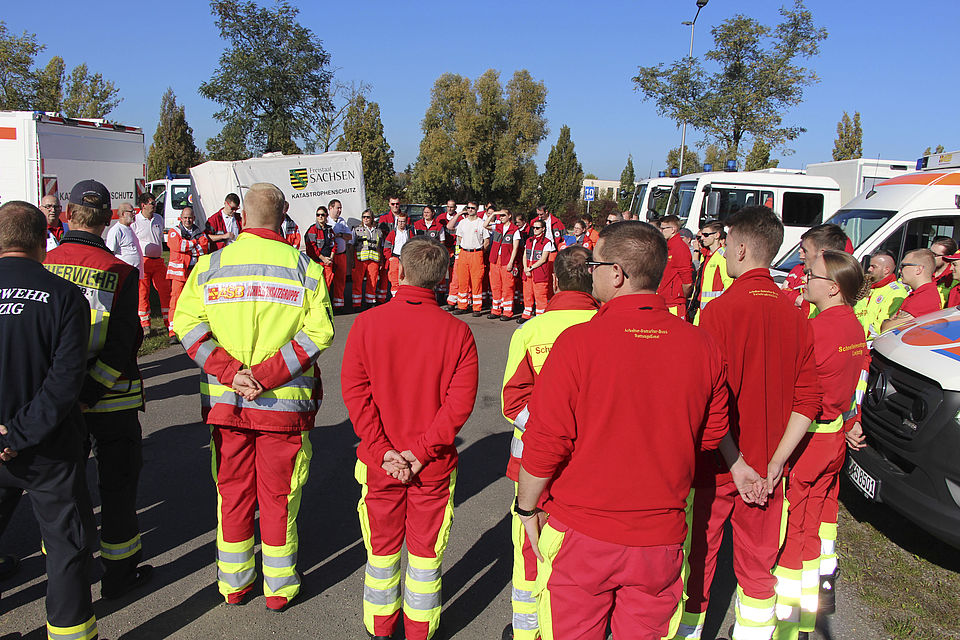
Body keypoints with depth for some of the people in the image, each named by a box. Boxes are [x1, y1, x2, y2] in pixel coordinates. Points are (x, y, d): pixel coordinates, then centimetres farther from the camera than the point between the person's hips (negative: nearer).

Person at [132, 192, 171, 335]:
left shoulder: (159, 219, 12)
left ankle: (168, 323, 10)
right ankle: (145, 325, 10)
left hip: (158, 261, 5)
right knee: (142, 294, 0)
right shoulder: (135, 221, -6)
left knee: (165, 291, 2)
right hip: (142, 262, -5)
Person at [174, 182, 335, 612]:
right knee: (278, 495, 10)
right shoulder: (305, 267, -3)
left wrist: (231, 373, -12)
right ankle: (279, 588, 23)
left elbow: (188, 325, -7)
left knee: (232, 491, 16)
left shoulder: (209, 265, 2)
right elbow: (318, 332, -13)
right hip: (285, 403, -2)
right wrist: (267, 375, -14)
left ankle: (233, 584, 30)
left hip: (224, 400, 2)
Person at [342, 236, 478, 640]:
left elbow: (355, 391, -11)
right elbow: (460, 401, -14)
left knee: (382, 550, 18)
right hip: (435, 467, -1)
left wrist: (383, 451, -10)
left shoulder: (367, 322, -8)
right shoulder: (457, 332, -9)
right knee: (426, 553, 15)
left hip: (380, 461, 1)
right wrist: (421, 451, -12)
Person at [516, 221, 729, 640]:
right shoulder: (702, 346, -7)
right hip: (661, 538, 4)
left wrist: (527, 506, -1)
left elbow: (545, 440, -16)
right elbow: (711, 435, 6)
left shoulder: (578, 342, -20)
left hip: (581, 538, -3)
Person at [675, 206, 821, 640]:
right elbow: (807, 401, -1)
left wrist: (736, 464, -14)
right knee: (758, 567, 17)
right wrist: (774, 463, -1)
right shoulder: (795, 316, -2)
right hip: (765, 470, 4)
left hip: (717, 463, -4)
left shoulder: (719, 310, -18)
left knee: (698, 557, 13)